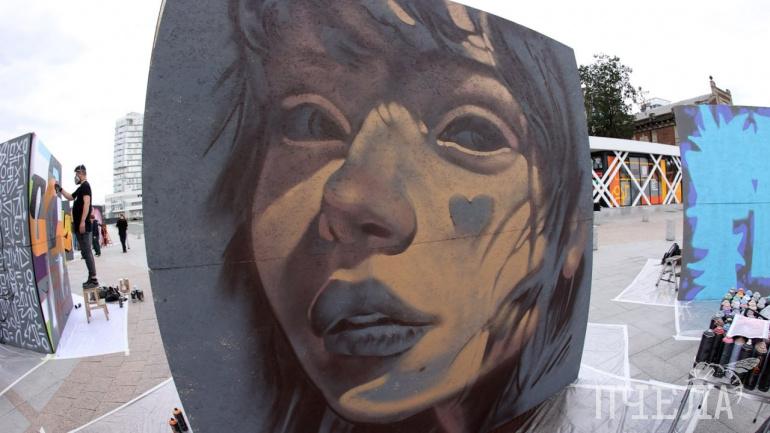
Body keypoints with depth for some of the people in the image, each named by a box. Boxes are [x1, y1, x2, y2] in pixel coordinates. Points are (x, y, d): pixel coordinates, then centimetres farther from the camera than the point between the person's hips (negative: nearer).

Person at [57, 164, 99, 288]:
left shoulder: (85, 186, -8)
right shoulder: (81, 187, 21)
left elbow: (87, 203, -19)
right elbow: (70, 197, 38)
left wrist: (83, 221, -25)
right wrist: (60, 189, 24)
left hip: (83, 225, -10)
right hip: (79, 225, 10)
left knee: (87, 252, -11)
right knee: (85, 252, 10)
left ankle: (94, 279, -11)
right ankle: (91, 278, 14)